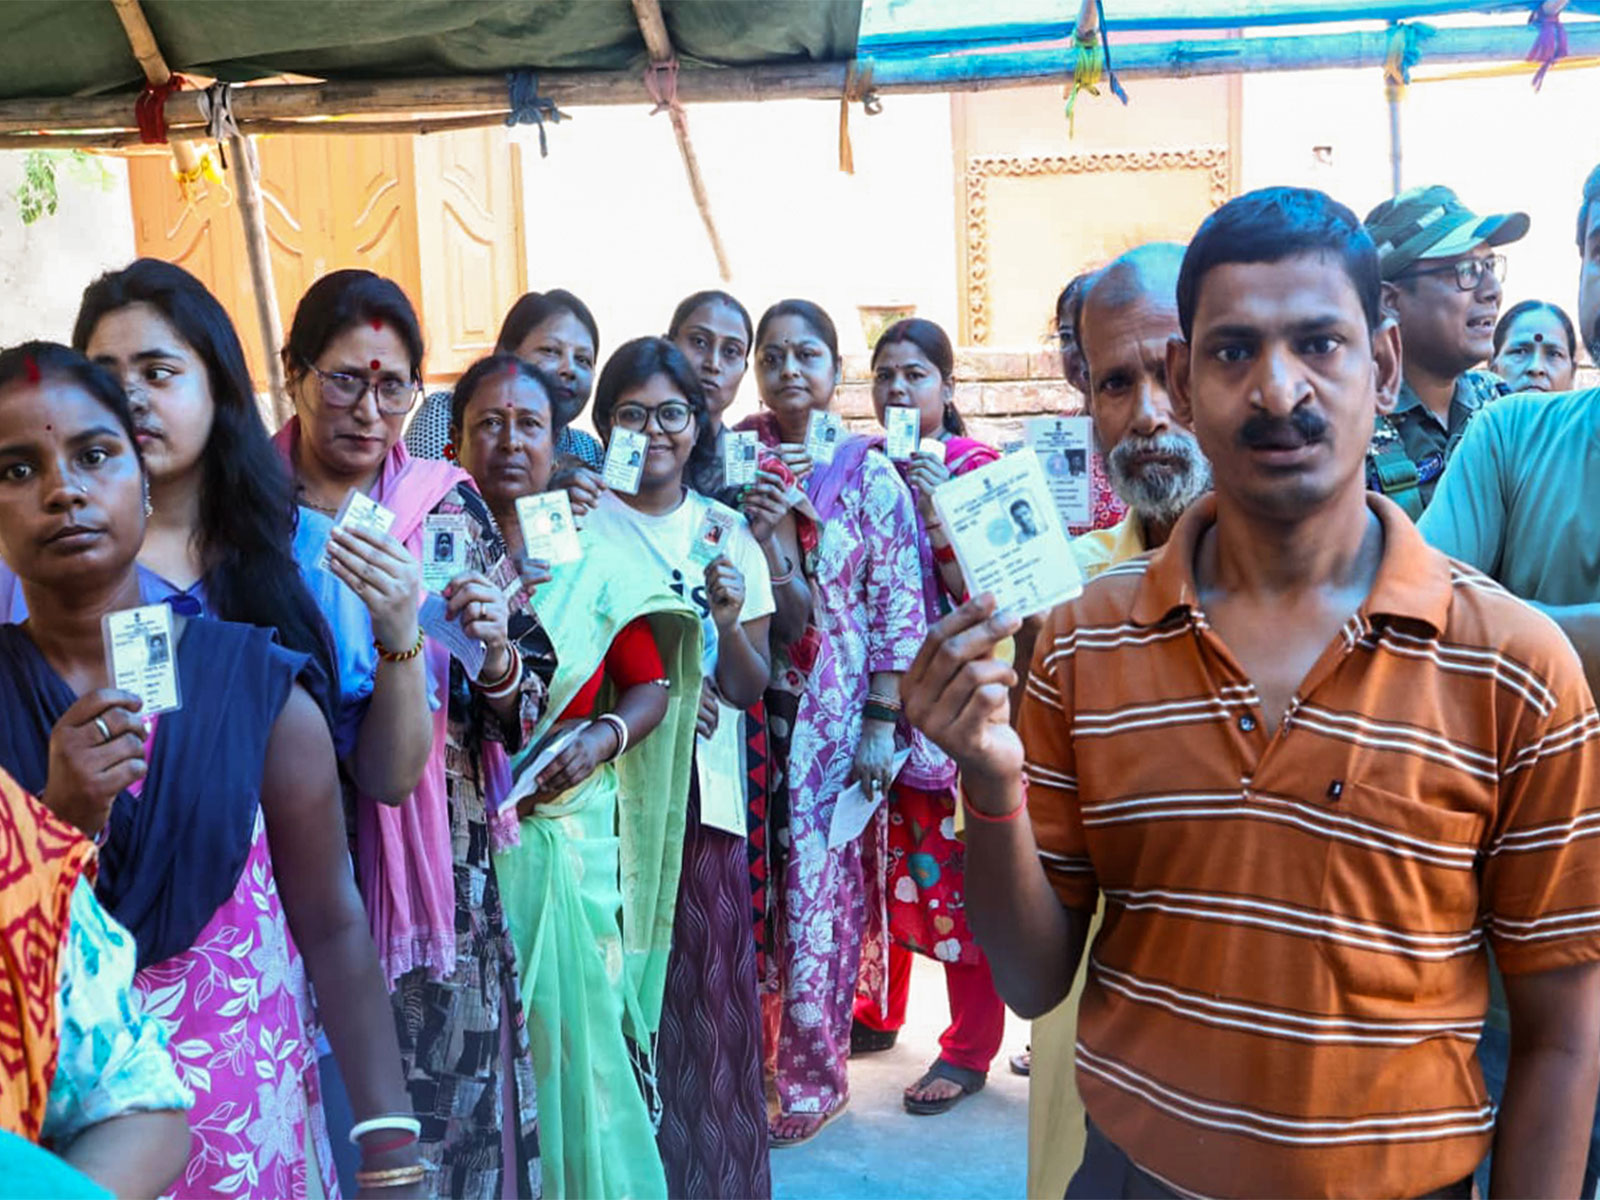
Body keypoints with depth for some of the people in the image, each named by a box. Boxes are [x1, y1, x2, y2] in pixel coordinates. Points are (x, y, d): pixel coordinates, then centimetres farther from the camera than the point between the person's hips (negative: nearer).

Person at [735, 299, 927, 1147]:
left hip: (834, 713, -2)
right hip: (752, 704, 3)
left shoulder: (868, 473, -3)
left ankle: (812, 1077, 19)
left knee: (820, 886, 3)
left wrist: (881, 727, -10)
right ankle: (752, 1053, 27)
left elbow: (898, 608, -6)